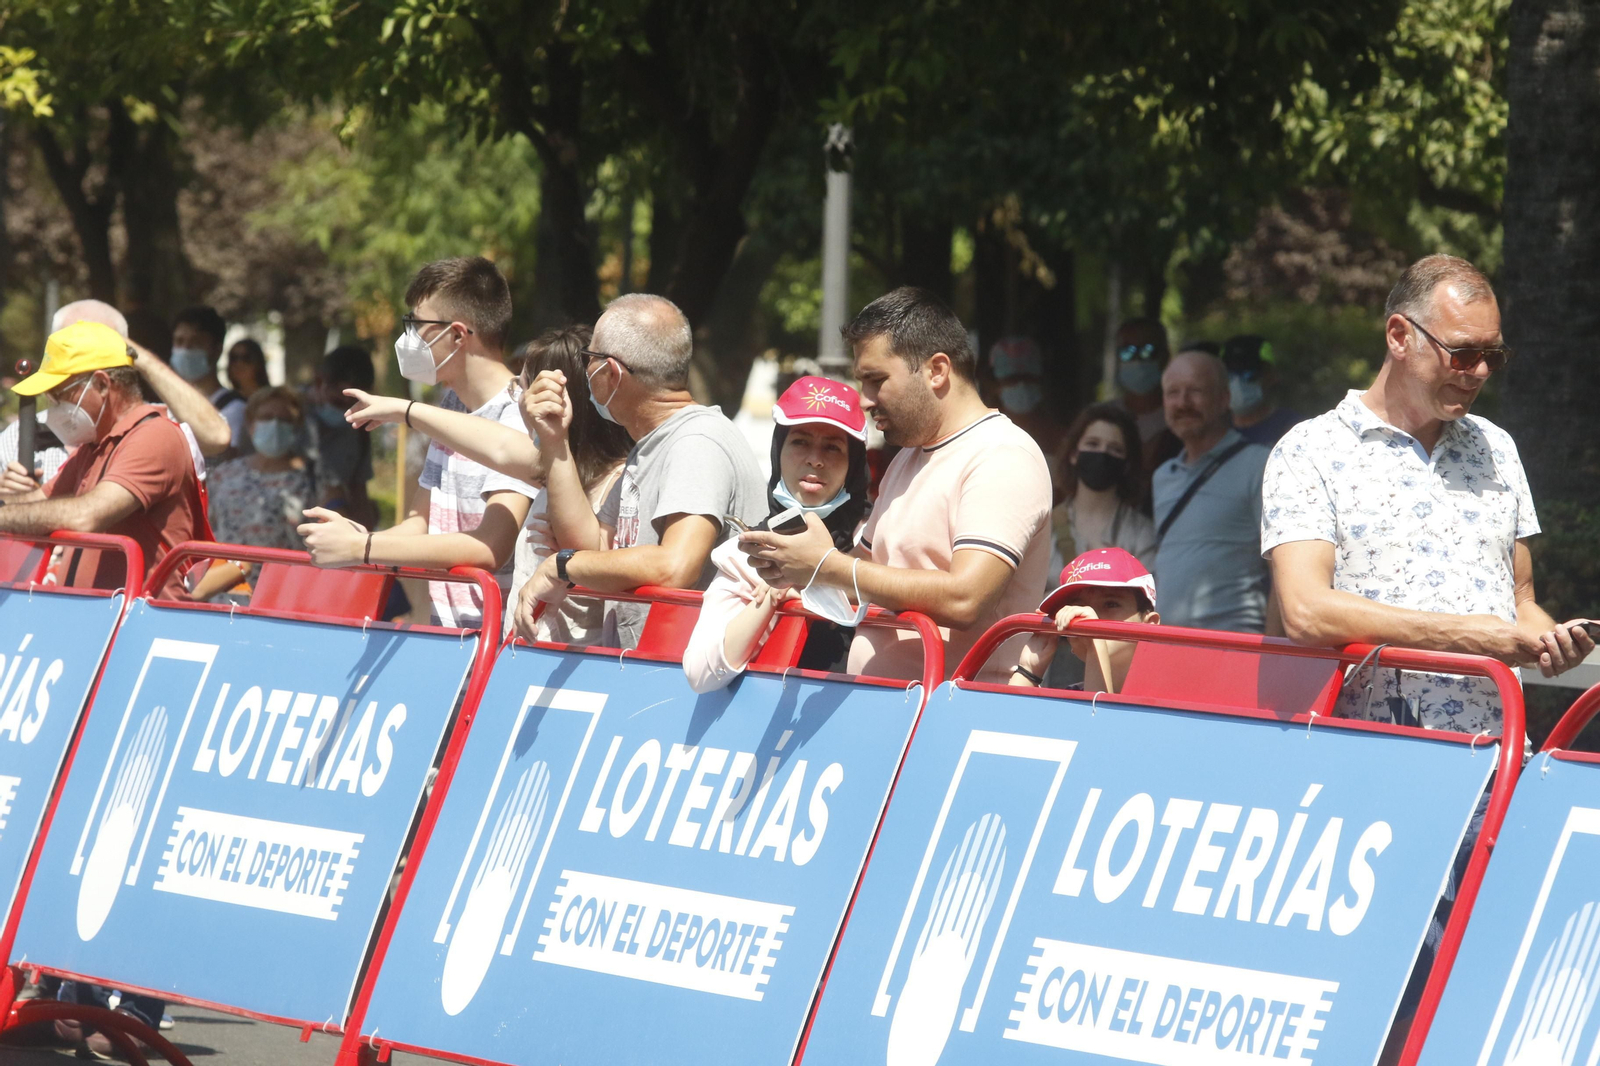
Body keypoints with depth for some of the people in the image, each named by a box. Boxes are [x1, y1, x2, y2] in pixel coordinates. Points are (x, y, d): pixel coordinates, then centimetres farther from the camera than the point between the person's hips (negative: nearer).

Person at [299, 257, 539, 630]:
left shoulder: (519, 420, -11)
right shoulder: (450, 406, 17)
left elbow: (489, 549, -20)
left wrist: (361, 548, -18)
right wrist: (361, 538, 0)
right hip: (448, 632, 7)